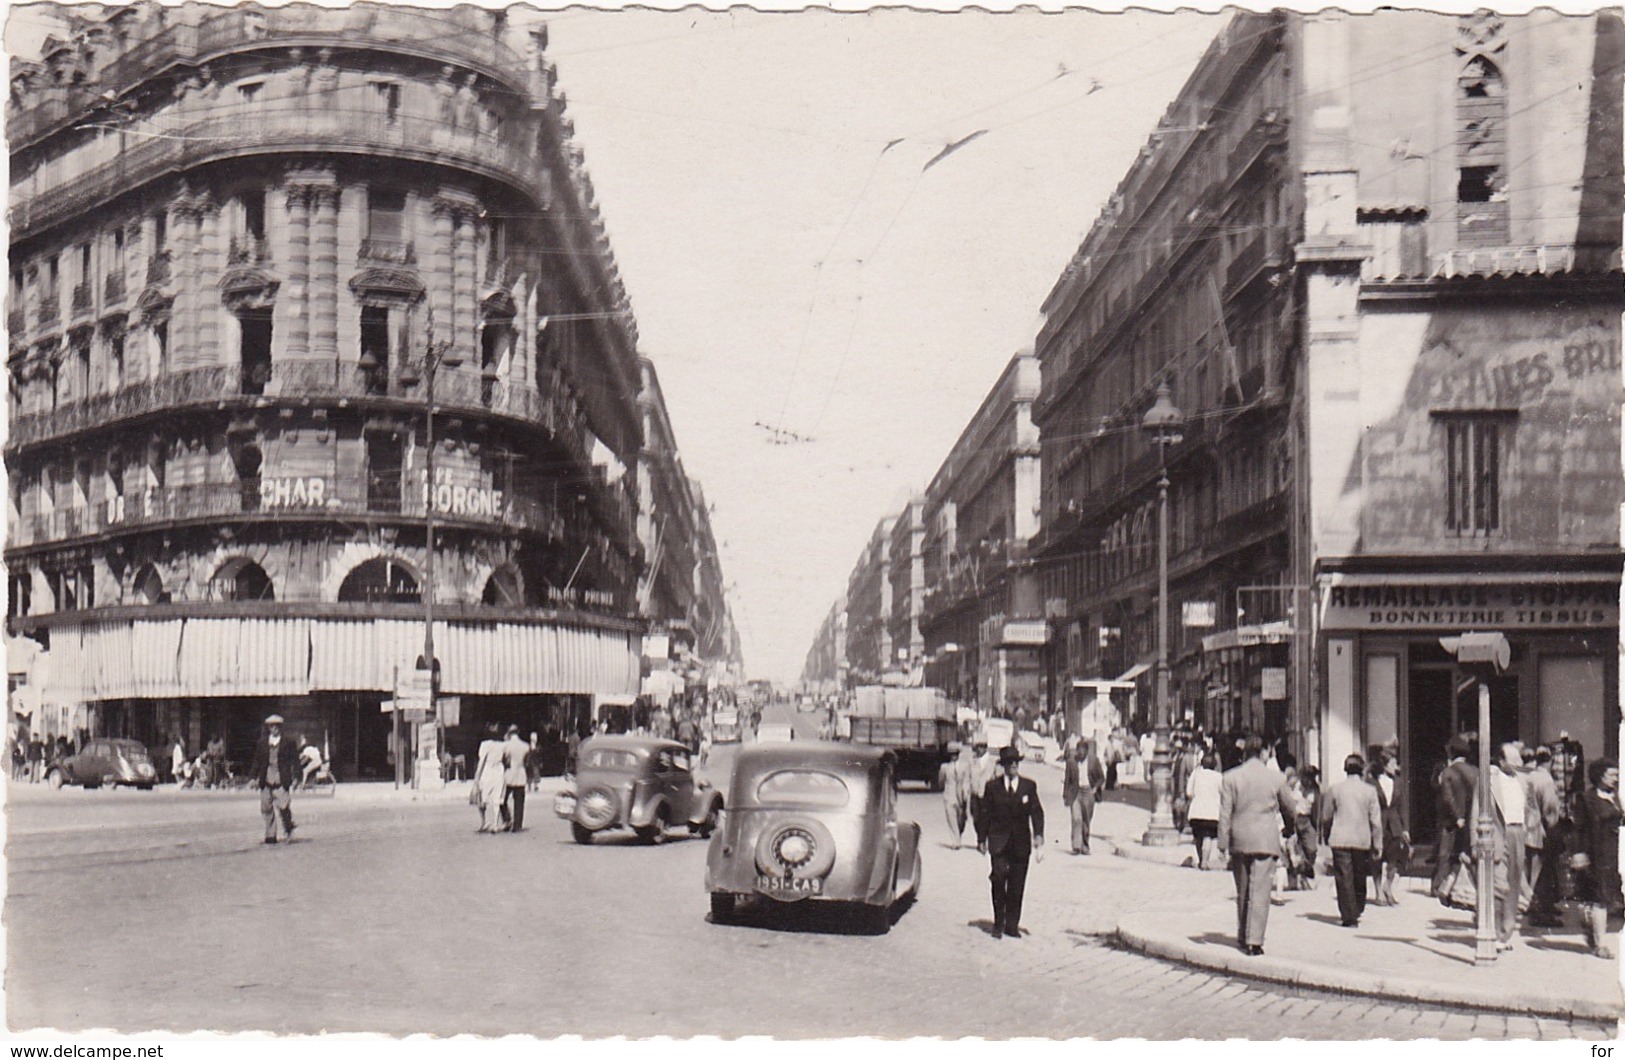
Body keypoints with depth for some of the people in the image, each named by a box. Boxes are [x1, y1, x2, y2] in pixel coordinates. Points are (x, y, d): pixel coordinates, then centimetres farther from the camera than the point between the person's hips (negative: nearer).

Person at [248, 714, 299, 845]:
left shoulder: (288, 743, 3)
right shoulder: (262, 743, 11)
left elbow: (295, 760, 3)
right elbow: (256, 761, 14)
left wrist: (296, 776, -5)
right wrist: (253, 776, 7)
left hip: (281, 780, -4)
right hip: (265, 780, 4)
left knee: (283, 807, -10)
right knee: (266, 808, 6)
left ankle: (289, 831, 12)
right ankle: (270, 835, 15)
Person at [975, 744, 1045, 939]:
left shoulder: (1029, 786, 5)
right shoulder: (992, 786, 4)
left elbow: (1036, 812, 1)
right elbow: (984, 813, 6)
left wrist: (1038, 836, -9)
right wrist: (982, 839, 3)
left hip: (1021, 842, 1)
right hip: (999, 841, -1)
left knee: (1017, 885, 4)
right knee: (999, 878, -13)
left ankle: (1012, 925, 13)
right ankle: (998, 923, -2)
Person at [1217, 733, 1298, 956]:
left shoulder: (1230, 778, -1)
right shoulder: (1276, 778, -2)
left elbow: (1225, 814, -3)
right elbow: (1290, 808, 11)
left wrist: (1223, 844, 1)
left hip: (1239, 840, 2)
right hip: (1265, 840, -2)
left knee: (1242, 892, 15)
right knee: (1260, 892, -4)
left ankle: (1243, 937, 24)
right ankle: (1254, 941, -11)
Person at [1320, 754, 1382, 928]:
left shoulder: (1335, 789, -1)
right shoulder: (1369, 790, -2)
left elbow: (1326, 817, 7)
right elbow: (1376, 820, -1)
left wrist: (1325, 837, 22)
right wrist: (1377, 844, 6)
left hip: (1340, 840, -1)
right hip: (1362, 841, 1)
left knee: (1344, 879, -1)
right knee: (1360, 878, 16)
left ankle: (1349, 916, -4)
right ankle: (1358, 911, 25)